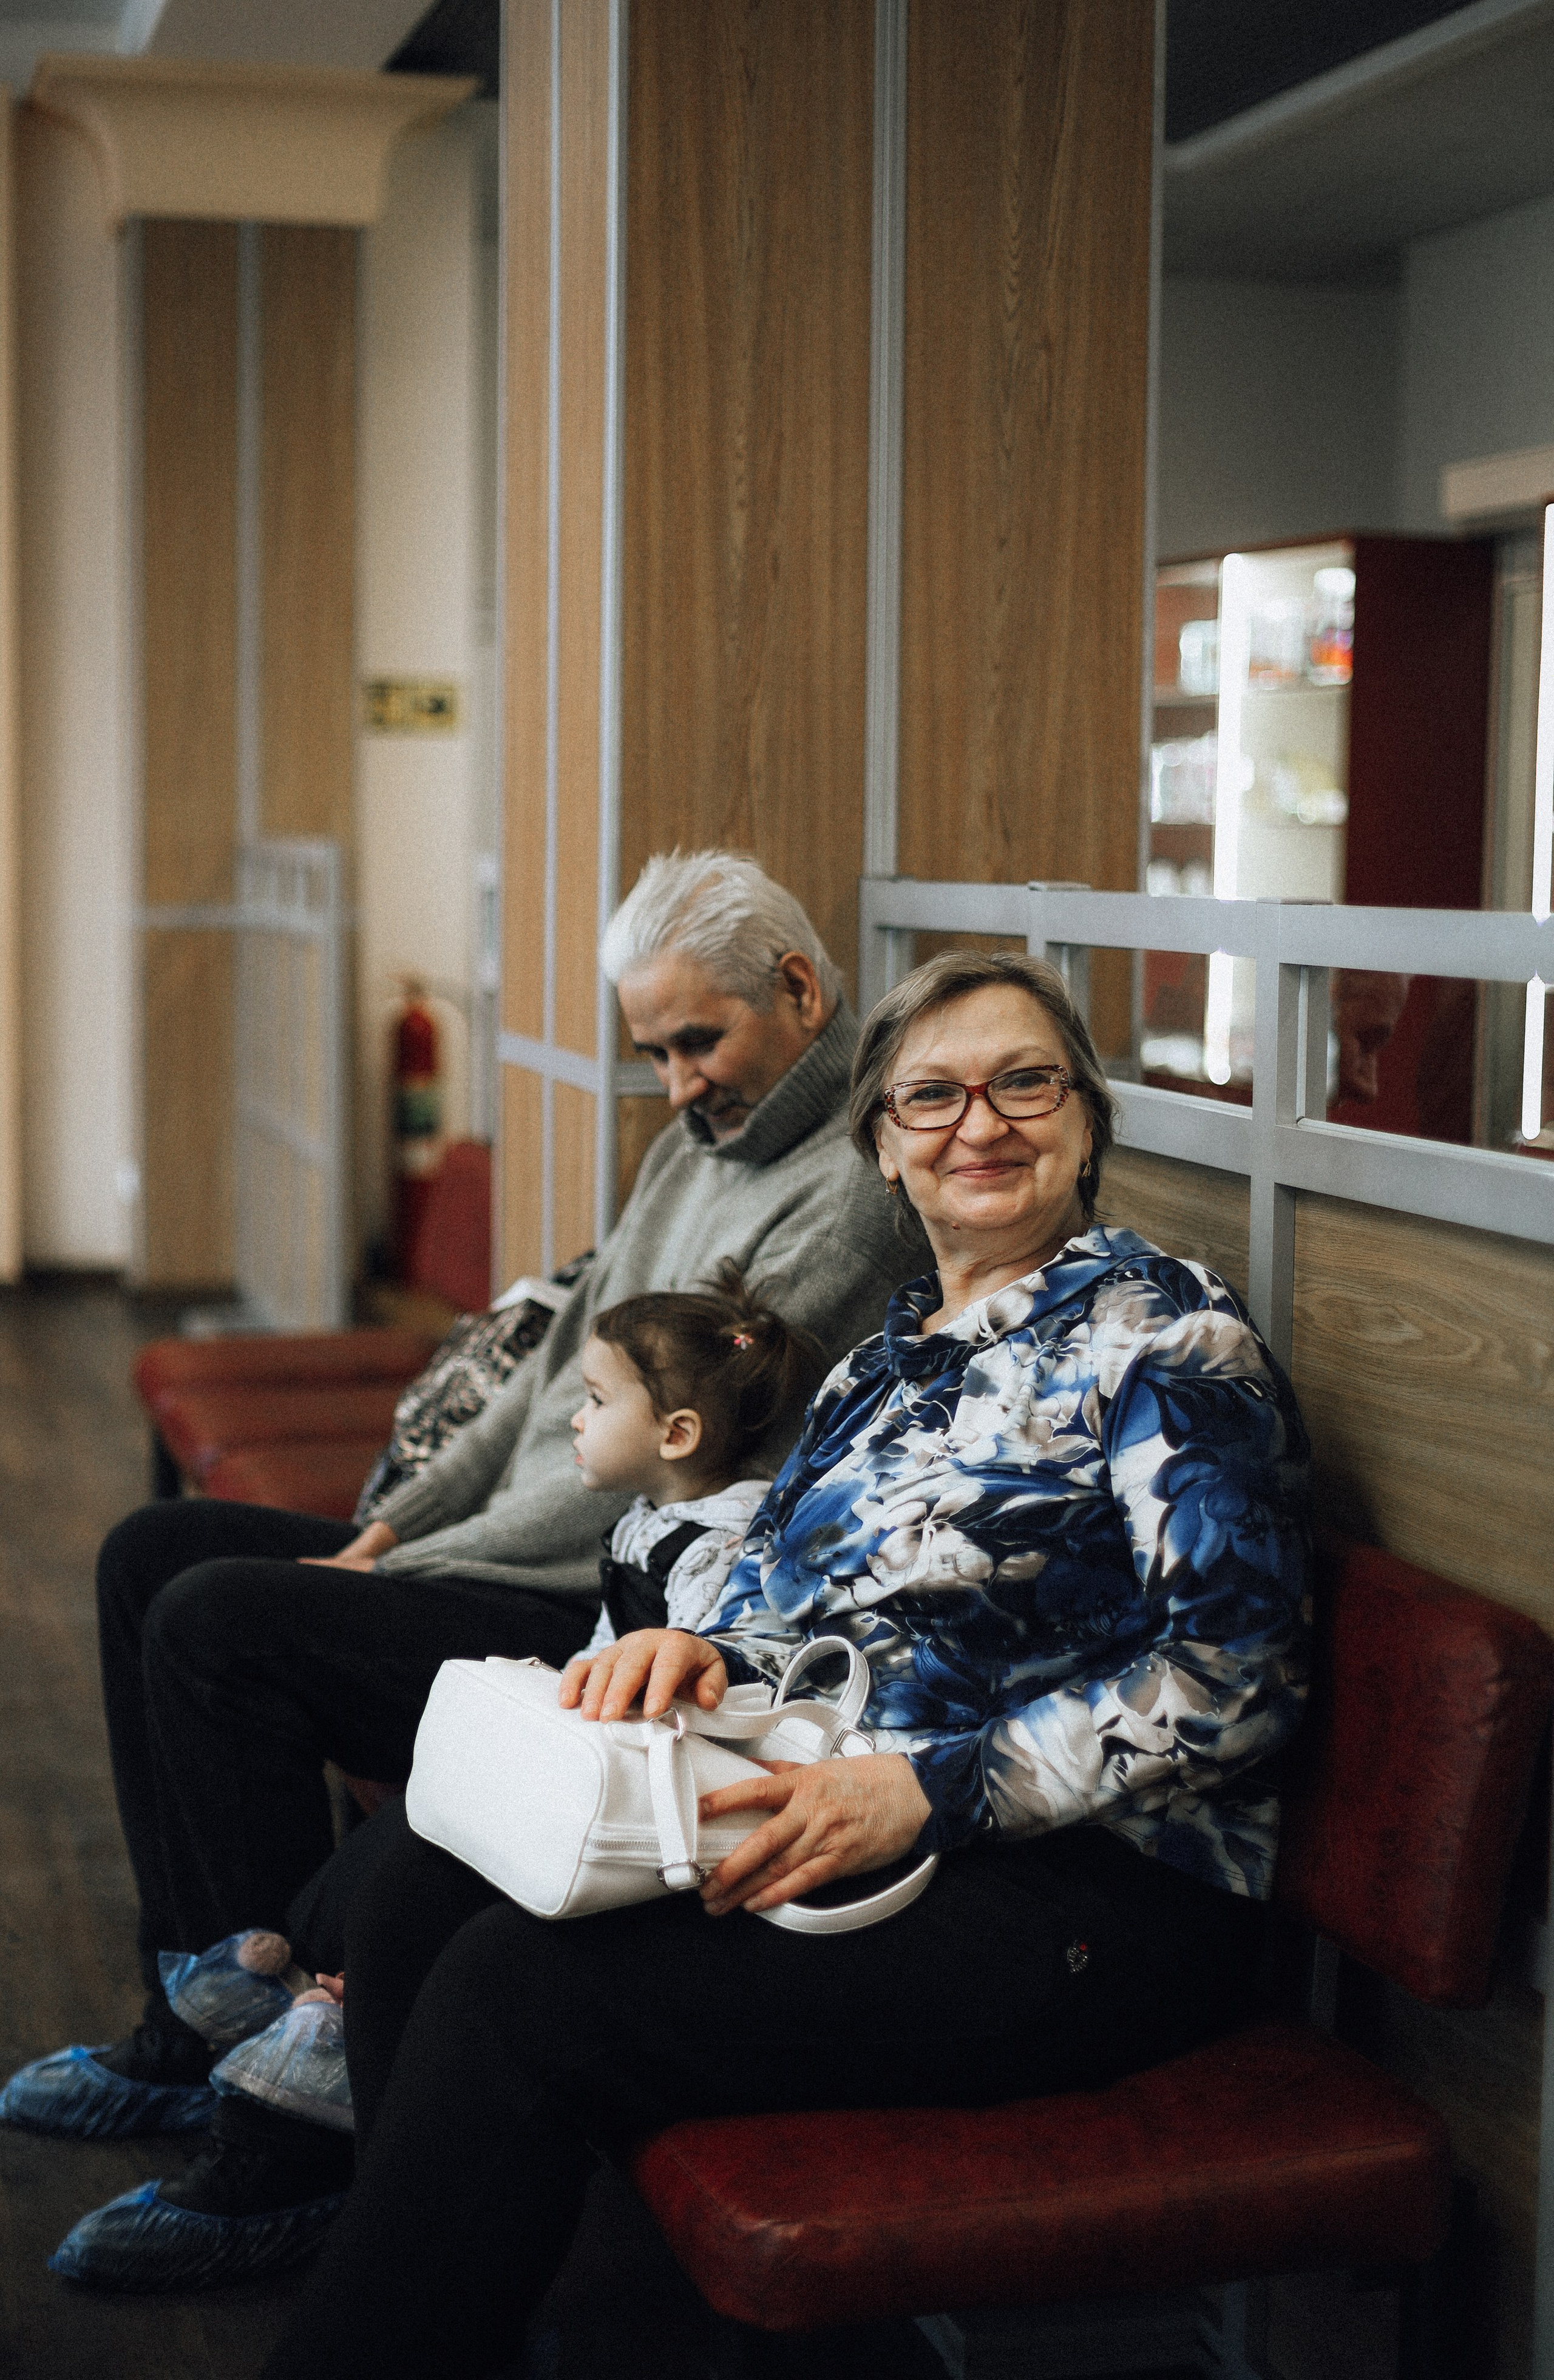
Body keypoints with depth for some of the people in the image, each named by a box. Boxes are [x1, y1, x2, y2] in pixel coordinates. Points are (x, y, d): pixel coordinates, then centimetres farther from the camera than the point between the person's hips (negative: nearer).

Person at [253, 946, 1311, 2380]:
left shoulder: (1162, 1332, -5)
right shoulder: (895, 1351, 19)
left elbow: (1233, 1673, -15)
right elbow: (789, 1597, 23)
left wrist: (924, 1787, -23)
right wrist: (697, 1651, -3)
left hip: (1087, 1889, -8)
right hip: (835, 1826, 8)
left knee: (515, 1994, -23)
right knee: (428, 1885, -13)